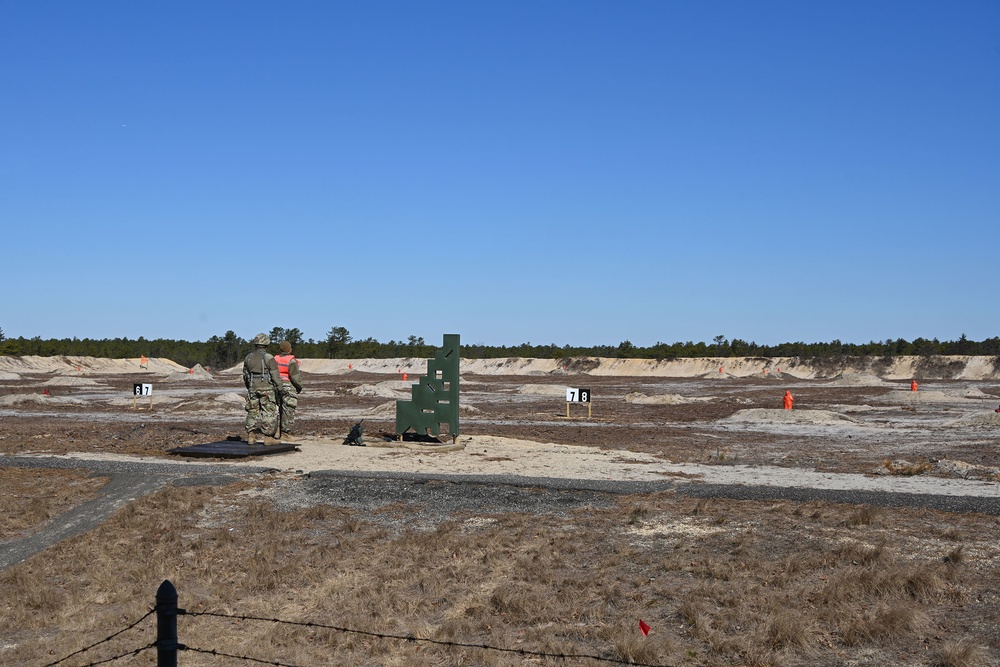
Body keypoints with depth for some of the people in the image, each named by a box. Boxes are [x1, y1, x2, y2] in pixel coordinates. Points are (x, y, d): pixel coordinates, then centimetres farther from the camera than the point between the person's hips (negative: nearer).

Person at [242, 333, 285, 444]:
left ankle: (251, 436, 10)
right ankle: (267, 437, -1)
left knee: (252, 412, 11)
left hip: (253, 388, 5)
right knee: (268, 413, 0)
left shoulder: (248, 358, 7)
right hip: (267, 389, -5)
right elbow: (276, 376, -11)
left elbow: (245, 376, 15)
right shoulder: (269, 358, -10)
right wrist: (281, 389, -6)